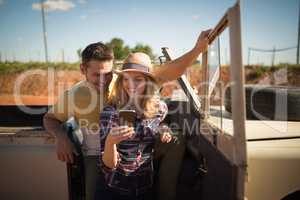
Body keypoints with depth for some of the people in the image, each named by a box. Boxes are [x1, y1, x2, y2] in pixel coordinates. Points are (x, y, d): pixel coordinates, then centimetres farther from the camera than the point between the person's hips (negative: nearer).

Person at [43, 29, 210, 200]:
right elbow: (50, 119, 10)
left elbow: (163, 75, -19)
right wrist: (60, 136, -12)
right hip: (98, 155, -1)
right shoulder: (73, 95, -6)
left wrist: (198, 49, -30)